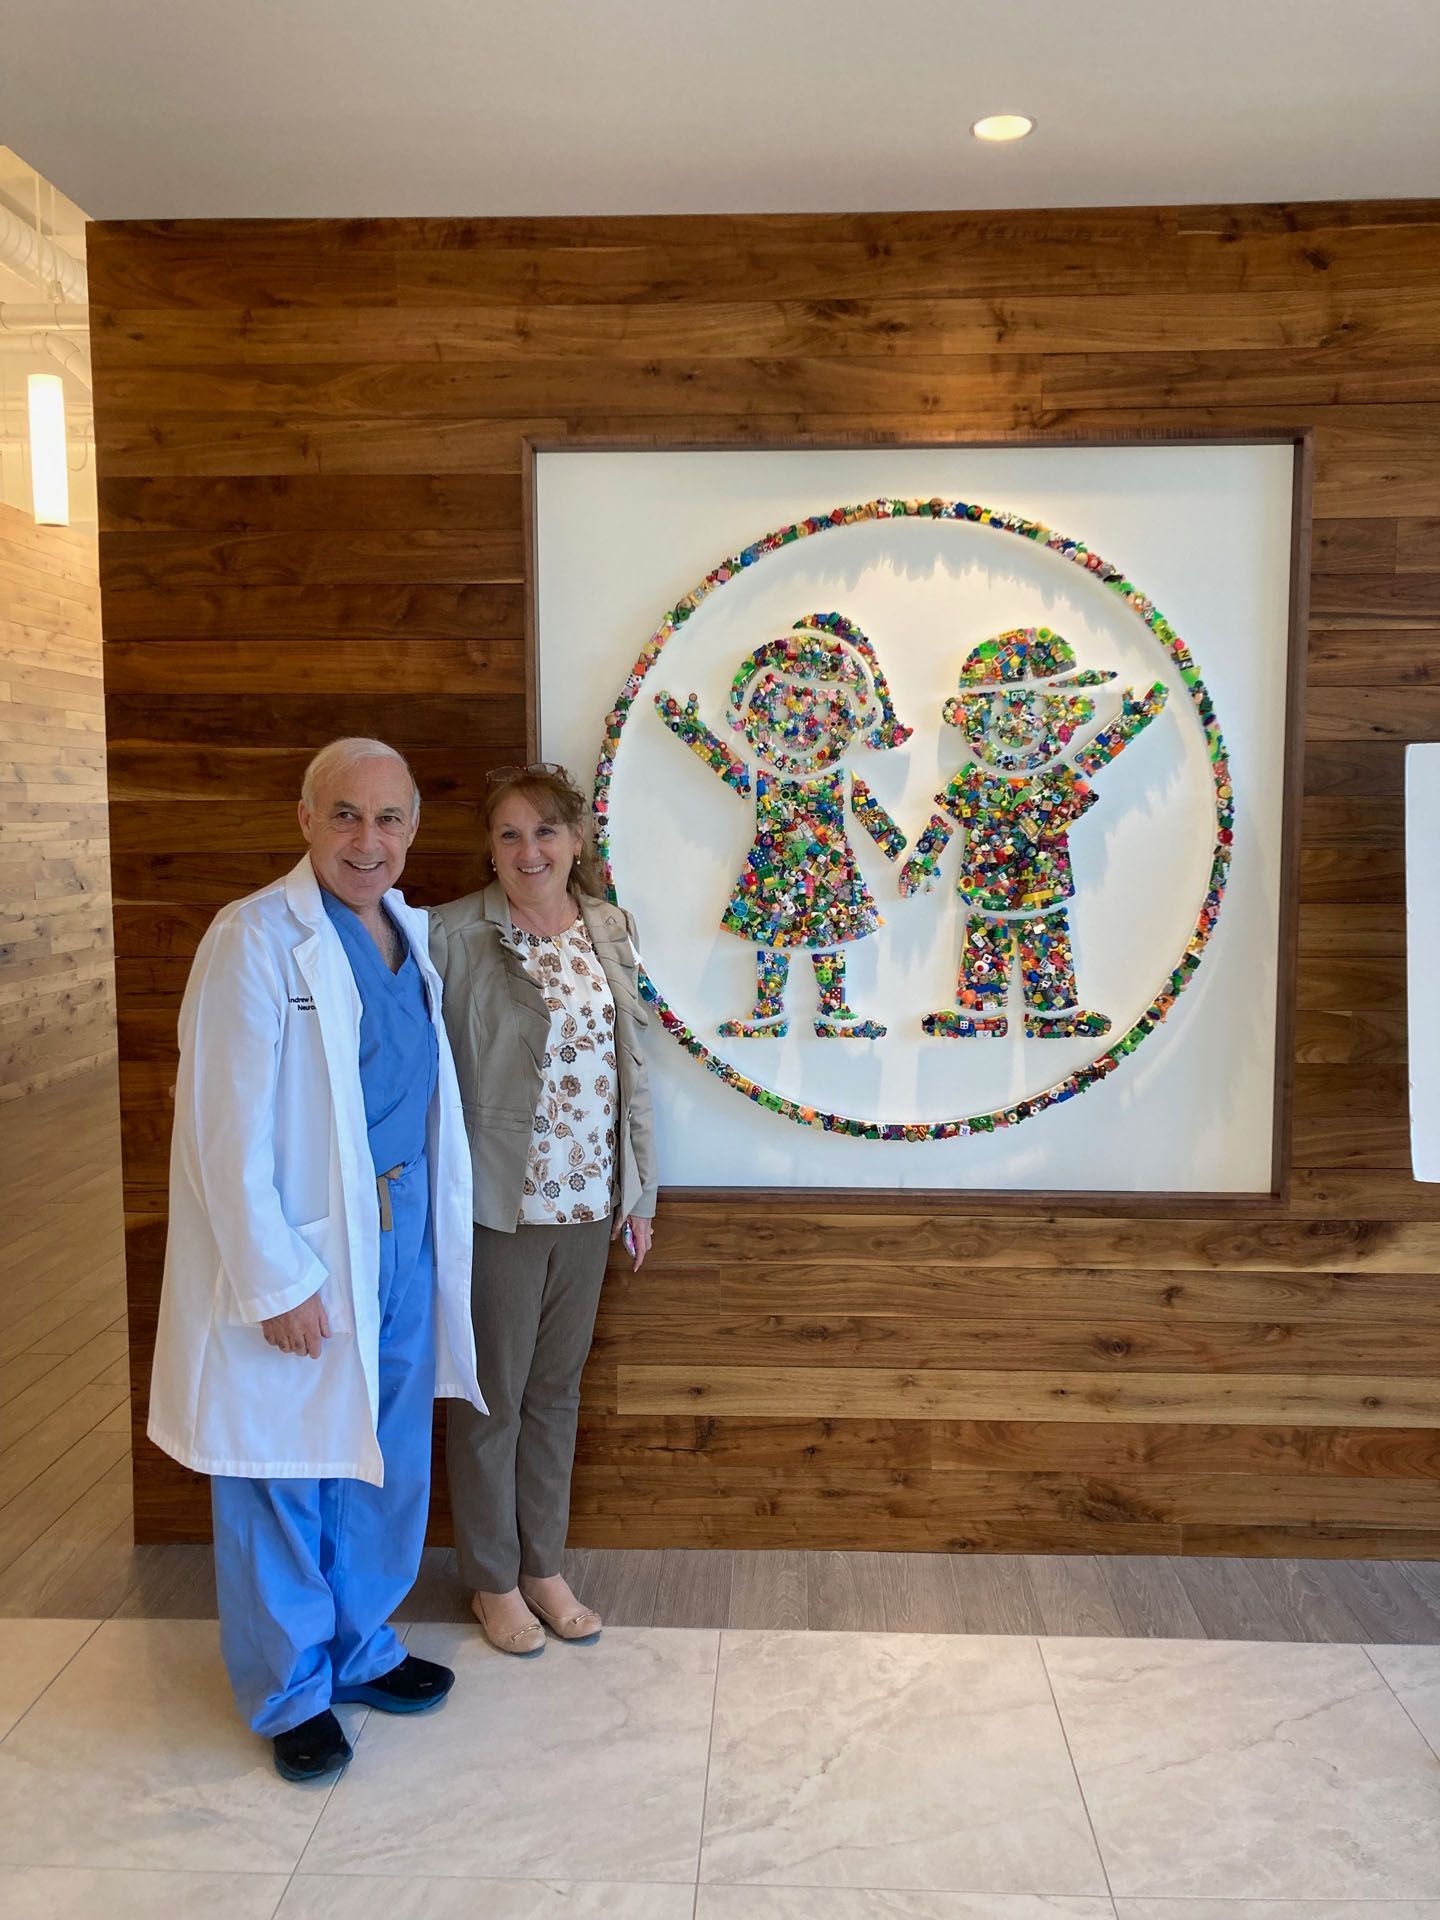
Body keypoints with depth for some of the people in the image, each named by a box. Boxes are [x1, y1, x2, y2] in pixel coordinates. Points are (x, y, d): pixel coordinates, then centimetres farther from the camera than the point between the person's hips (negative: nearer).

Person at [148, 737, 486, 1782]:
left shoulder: (411, 932, 6)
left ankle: (361, 1645, 42)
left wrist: (435, 1226, 10)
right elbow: (229, 1128, -18)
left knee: (389, 1462, 20)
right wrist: (278, 1282, -17)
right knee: (285, 1479, 10)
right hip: (300, 1248, -7)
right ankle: (292, 1690, 32)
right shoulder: (255, 938, -16)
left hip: (403, 1243, 7)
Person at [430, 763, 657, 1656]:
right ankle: (494, 1582, 32)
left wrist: (639, 1191, 11)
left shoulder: (609, 929, 4)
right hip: (497, 1205, -5)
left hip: (588, 1205, 5)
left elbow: (632, 1067, 9)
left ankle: (545, 1567, 37)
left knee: (557, 1391, 19)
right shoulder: (456, 935, -13)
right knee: (492, 1398, 11)